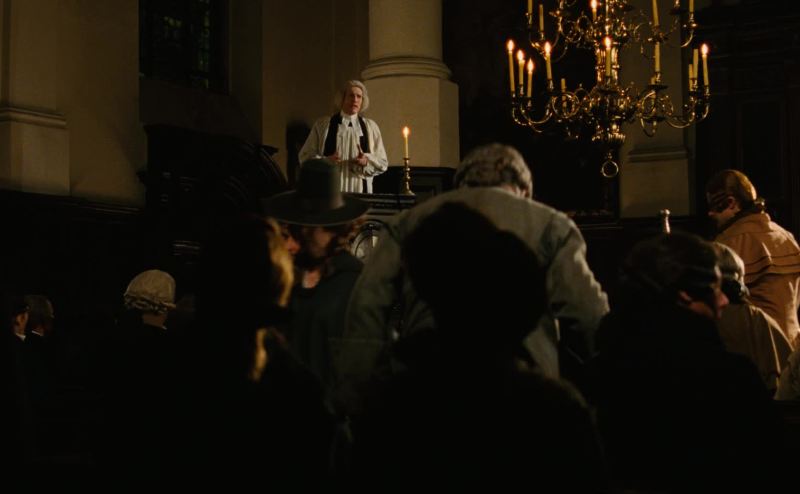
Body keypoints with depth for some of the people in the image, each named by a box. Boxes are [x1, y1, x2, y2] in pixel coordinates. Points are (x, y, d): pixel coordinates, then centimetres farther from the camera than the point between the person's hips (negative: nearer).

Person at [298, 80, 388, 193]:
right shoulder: (323, 125, 8)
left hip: (360, 192, 1)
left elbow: (383, 163, 10)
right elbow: (305, 156, 5)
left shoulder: (370, 127, 12)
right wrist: (324, 161, -14)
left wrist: (367, 161, -11)